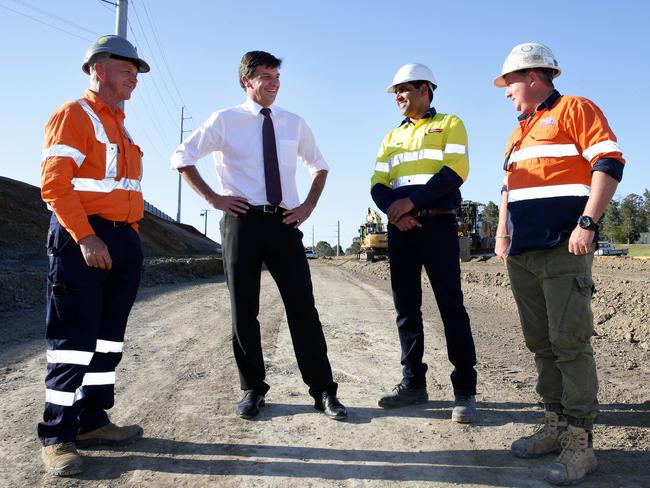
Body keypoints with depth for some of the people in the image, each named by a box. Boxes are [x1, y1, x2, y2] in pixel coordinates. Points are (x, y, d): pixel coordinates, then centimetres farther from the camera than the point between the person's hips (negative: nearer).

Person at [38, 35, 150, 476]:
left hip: (123, 241, 8)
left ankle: (92, 420, 20)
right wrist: (86, 238, -22)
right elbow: (54, 183, -15)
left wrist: (131, 240, 12)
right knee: (75, 337, -6)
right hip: (81, 239, -8)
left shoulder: (120, 126, 21)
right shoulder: (73, 115, -5)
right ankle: (57, 436, 4)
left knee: (108, 336, 10)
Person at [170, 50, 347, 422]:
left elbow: (320, 166, 23)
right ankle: (253, 390, 20)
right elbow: (182, 158, 7)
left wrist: (309, 205, 9)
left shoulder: (295, 124, 10)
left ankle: (323, 391, 9)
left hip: (285, 223, 2)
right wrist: (213, 197, -2)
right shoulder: (225, 121, 2)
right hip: (243, 220, -1)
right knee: (244, 310, 5)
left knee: (303, 307, 0)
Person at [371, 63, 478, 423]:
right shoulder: (391, 138, 22)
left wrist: (412, 201, -16)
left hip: (437, 224, -5)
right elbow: (378, 184, 10)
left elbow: (455, 171, -9)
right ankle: (413, 382, 16)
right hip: (399, 228, 5)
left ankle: (465, 391, -1)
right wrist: (393, 209, -11)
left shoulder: (449, 124, 7)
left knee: (451, 305, -7)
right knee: (406, 306, 6)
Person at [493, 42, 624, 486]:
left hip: (562, 249, -8)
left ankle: (580, 441, -1)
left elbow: (609, 162, -10)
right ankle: (556, 425, 17)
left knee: (570, 342, -8)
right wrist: (503, 235, 17)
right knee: (541, 344, 8)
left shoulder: (574, 109, 1)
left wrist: (587, 223, -18)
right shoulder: (520, 131, 25)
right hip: (522, 254, 8)